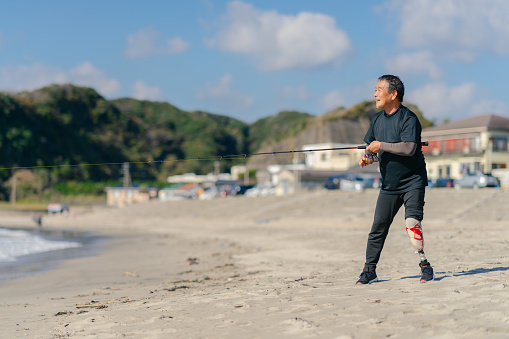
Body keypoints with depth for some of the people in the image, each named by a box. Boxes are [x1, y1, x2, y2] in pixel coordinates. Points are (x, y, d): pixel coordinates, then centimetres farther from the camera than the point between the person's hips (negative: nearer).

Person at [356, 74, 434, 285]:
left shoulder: (408, 118, -14)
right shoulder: (377, 120, 9)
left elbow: (409, 148, -27)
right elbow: (370, 147, 20)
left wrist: (381, 146, -22)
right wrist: (367, 158, -2)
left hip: (412, 182, -6)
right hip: (389, 184, 6)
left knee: (412, 222, -19)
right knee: (378, 228, 5)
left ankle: (425, 266, -7)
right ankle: (369, 271, 15)